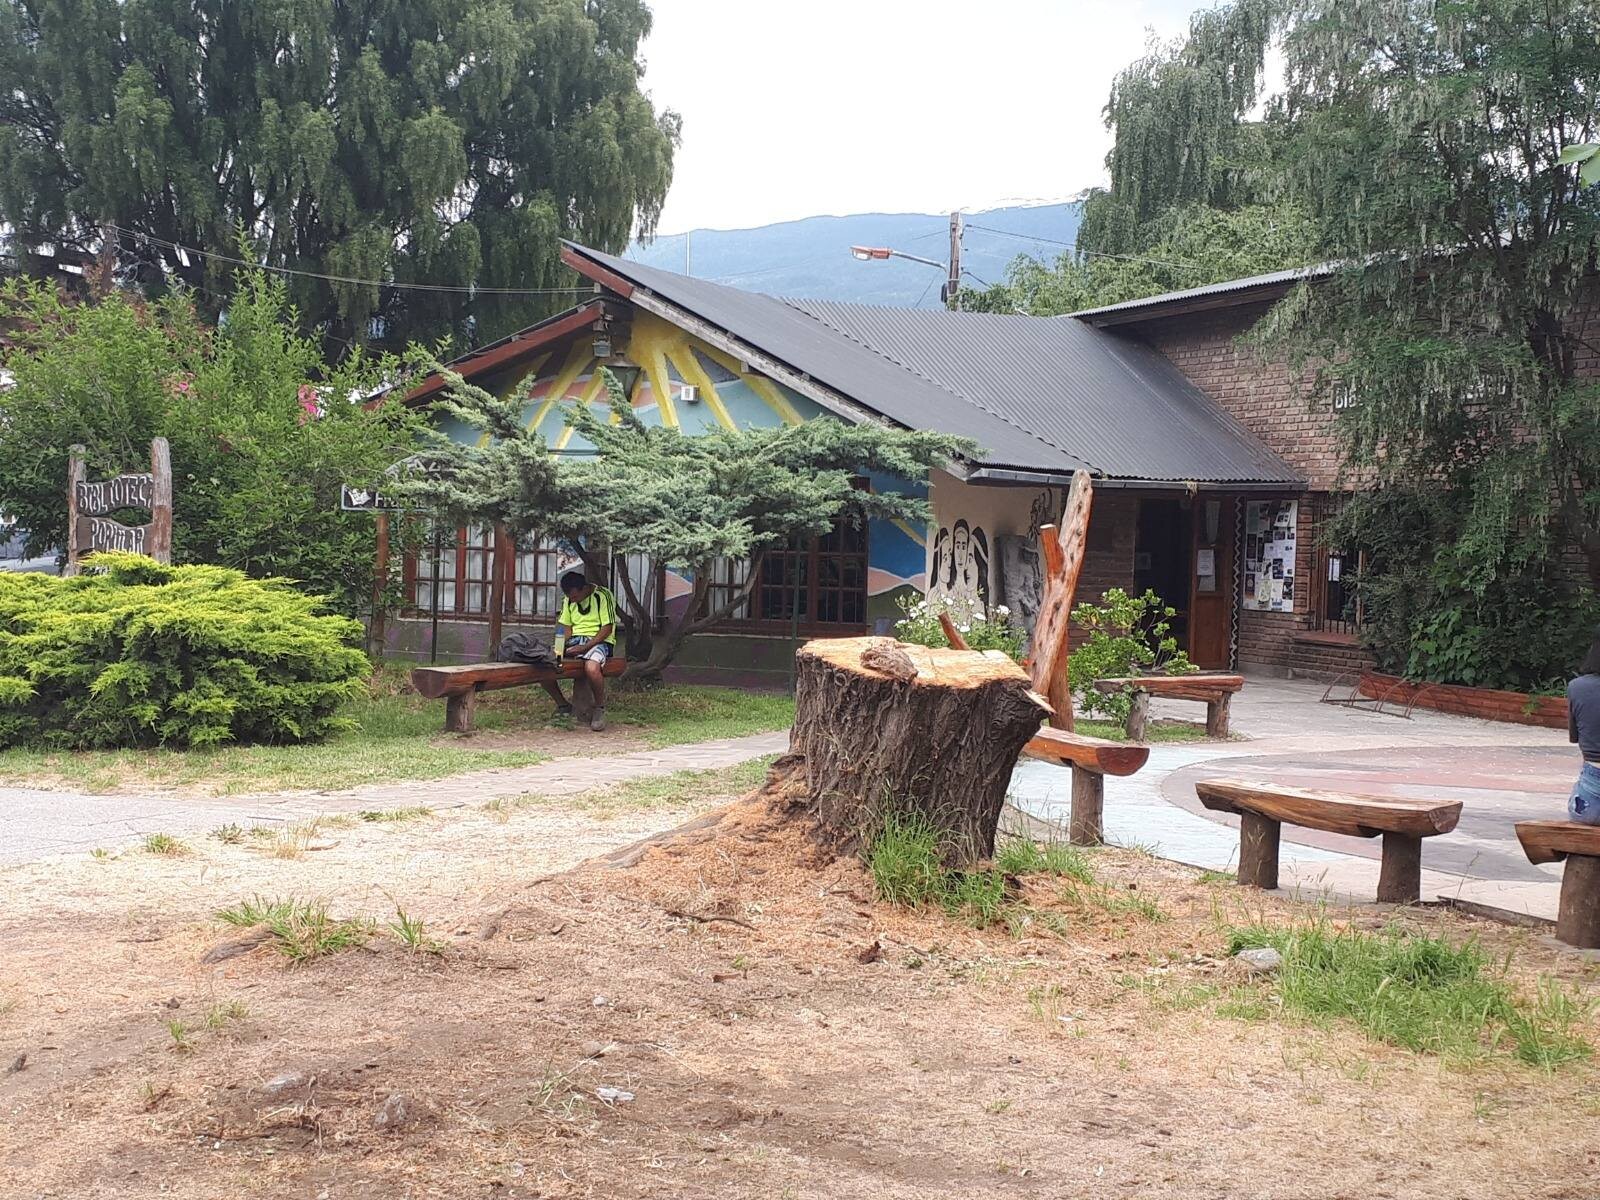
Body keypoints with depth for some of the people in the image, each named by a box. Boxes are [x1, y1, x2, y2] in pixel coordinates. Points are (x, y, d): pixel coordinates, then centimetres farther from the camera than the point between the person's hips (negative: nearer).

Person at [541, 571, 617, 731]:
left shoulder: (603, 596, -10)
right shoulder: (569, 600, 12)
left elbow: (607, 629, -13)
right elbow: (566, 627, 14)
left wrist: (584, 648, -20)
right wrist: (560, 646, -8)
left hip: (598, 641, -6)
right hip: (575, 640, 7)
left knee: (592, 667, -41)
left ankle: (600, 709, -16)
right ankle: (563, 705, 3)